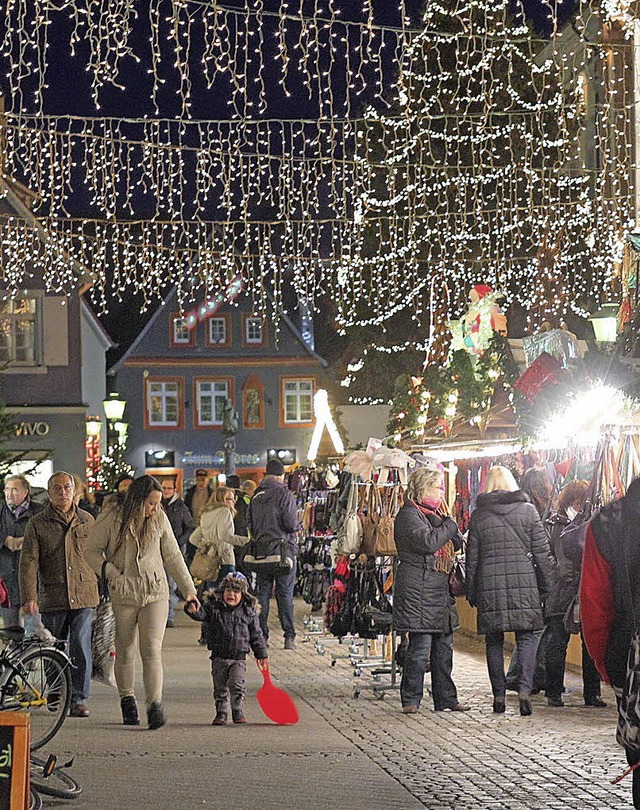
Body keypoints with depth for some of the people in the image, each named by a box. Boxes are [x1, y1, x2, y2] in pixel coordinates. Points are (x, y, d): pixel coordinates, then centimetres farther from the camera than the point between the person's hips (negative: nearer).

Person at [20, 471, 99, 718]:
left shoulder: (86, 520, 9)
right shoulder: (37, 524, 2)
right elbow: (28, 562, -5)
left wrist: (97, 589, 18)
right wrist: (29, 597, -16)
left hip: (83, 595, 0)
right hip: (52, 597, 0)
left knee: (81, 647, -9)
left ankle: (78, 700, -3)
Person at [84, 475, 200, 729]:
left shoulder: (159, 519, 4)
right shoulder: (112, 519, -4)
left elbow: (173, 556, 12)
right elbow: (91, 550, 4)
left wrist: (188, 590, 13)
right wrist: (111, 573, -9)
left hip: (156, 594, 1)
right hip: (123, 595, -1)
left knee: (152, 650, -11)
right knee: (125, 651, 8)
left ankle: (155, 705, -18)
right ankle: (127, 700, 26)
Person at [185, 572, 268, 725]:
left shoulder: (248, 612, 2)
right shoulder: (213, 608, 0)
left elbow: (256, 635, 7)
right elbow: (201, 614, -15)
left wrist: (261, 654, 8)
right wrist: (192, 610, -38)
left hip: (239, 657, -1)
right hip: (219, 656, 1)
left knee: (237, 685, -10)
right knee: (220, 687, 7)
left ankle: (237, 710, 5)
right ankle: (221, 712, 18)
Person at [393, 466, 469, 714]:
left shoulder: (434, 514, 21)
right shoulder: (409, 515, -8)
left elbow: (457, 544, 19)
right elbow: (428, 542, -22)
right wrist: (449, 525, -7)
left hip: (441, 590, 9)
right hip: (419, 590, -9)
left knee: (444, 646, 10)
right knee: (420, 647, -8)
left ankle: (446, 699, 15)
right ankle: (411, 700, -1)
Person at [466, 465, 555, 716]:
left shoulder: (479, 515, 4)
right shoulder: (528, 510, 2)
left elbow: (472, 557, 6)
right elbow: (542, 552, 1)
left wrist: (471, 592, 14)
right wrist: (546, 585, 9)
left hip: (490, 585, 1)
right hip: (523, 582, -1)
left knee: (494, 641, 9)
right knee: (526, 637, 4)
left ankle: (499, 694, 9)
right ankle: (524, 688, -13)